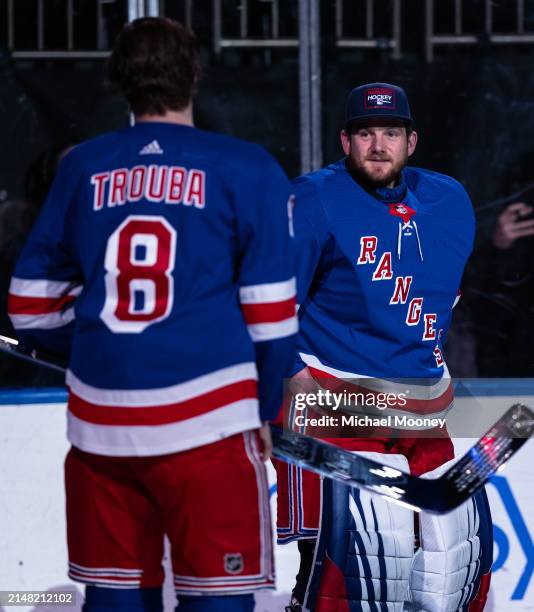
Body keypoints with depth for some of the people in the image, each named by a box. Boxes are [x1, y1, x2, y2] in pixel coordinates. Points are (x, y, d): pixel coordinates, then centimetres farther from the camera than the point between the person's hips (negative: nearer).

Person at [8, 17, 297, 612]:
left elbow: (30, 306, 14)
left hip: (100, 423, 4)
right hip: (206, 421, -4)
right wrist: (265, 407, 12)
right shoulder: (245, 169, 0)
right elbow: (270, 311, -2)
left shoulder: (82, 167, 10)